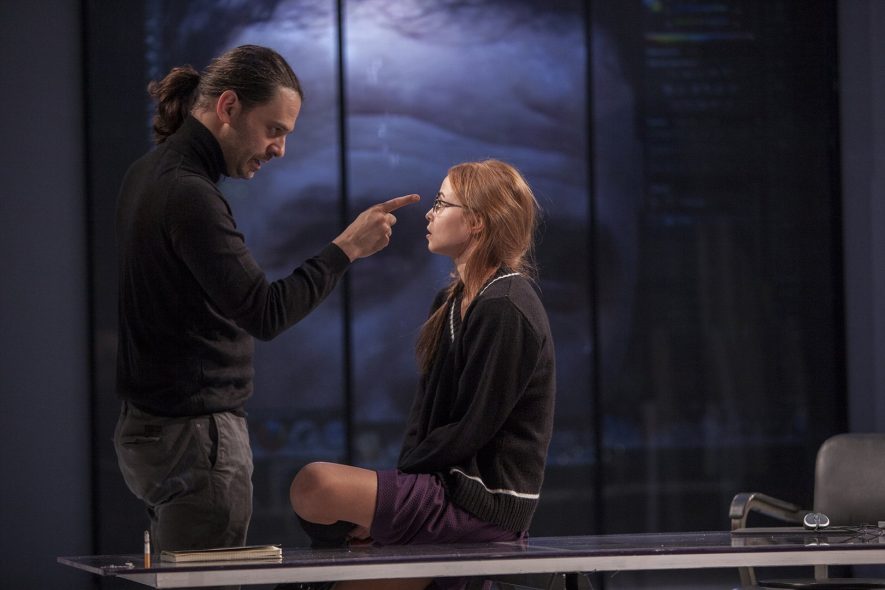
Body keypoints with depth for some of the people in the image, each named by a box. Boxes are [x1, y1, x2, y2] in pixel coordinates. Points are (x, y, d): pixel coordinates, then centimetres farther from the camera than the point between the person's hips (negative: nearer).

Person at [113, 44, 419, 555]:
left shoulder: (149, 175, 12)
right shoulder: (188, 195, -19)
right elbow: (263, 313, -23)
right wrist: (347, 248, -18)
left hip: (150, 425, 10)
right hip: (195, 435, -10)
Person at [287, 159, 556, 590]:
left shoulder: (505, 311, -16)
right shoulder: (454, 302, 16)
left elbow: (471, 429, -18)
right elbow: (424, 412, 14)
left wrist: (400, 476, -10)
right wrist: (399, 477, 0)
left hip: (485, 502, -10)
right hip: (453, 484, 10)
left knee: (314, 486, -22)